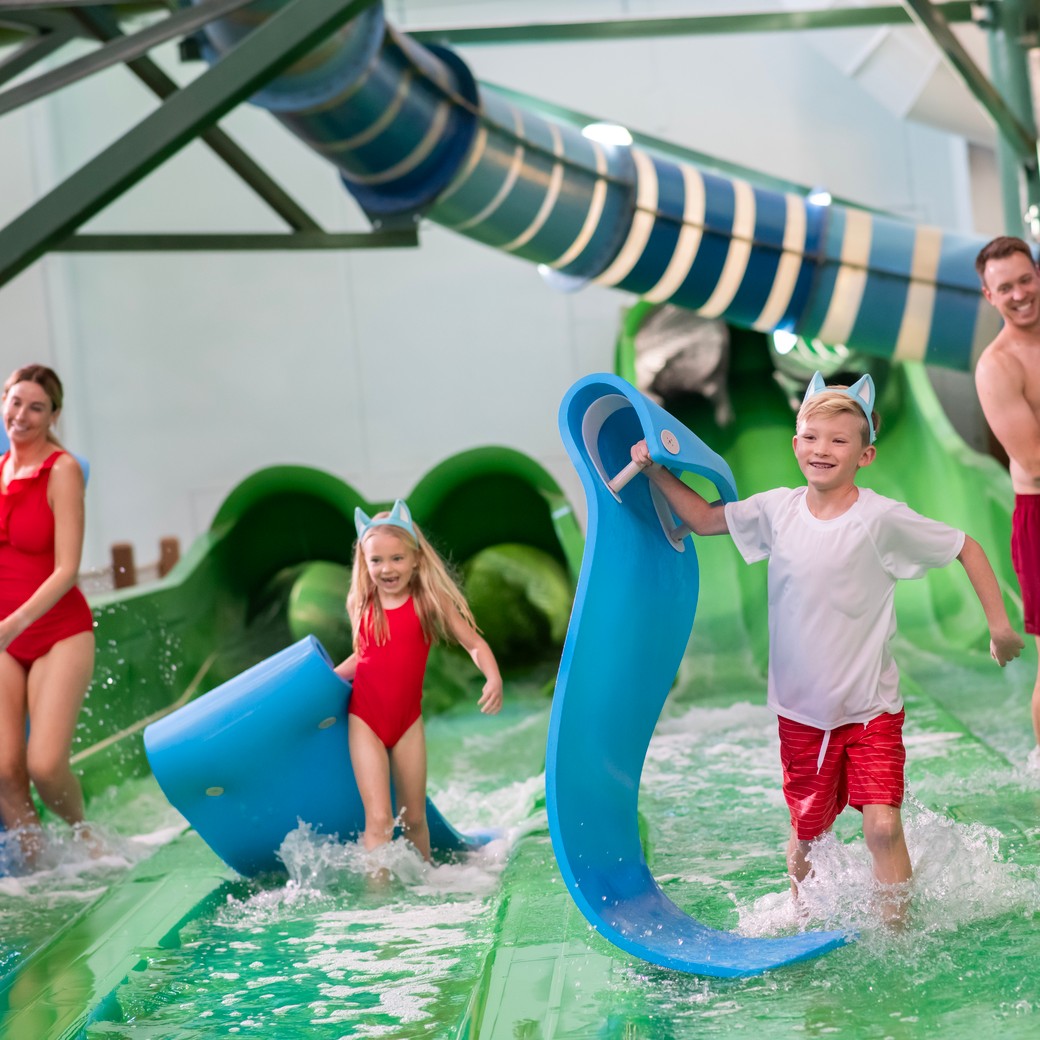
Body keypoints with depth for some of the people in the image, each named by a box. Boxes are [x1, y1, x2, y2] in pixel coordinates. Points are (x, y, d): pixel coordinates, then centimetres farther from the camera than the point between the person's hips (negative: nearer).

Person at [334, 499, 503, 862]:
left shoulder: (430, 601, -8)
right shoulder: (361, 605, -1)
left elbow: (474, 644, -9)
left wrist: (493, 679, -26)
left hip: (408, 722, 0)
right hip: (365, 720, 0)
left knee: (414, 818, 11)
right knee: (378, 817, -10)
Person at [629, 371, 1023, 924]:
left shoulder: (882, 519, -14)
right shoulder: (777, 509, -3)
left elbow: (966, 548, -3)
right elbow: (704, 518, 12)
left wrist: (999, 624, -4)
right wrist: (657, 471, 1)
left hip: (870, 707, -3)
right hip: (802, 708, 3)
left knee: (882, 825, -15)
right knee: (806, 830, 15)